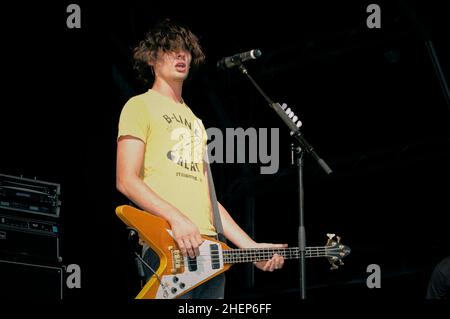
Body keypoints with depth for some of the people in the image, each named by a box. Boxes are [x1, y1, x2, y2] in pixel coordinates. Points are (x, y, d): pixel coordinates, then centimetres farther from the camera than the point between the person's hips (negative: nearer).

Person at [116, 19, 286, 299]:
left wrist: (251, 247, 16)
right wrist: (177, 218, -19)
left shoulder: (194, 121, 29)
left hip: (208, 248, 7)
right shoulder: (141, 106, 6)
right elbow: (126, 180, -6)